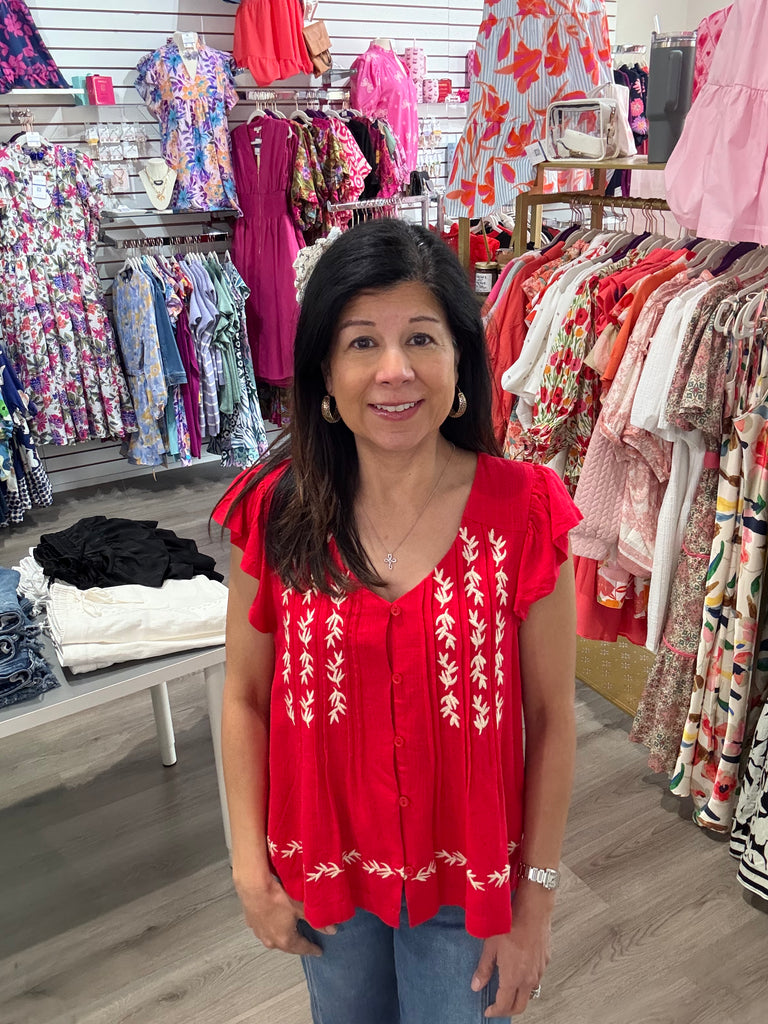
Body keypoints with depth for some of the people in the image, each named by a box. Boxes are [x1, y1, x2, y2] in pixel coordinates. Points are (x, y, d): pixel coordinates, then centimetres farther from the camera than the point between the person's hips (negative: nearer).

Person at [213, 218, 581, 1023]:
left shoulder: (523, 512, -19)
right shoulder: (275, 511, -15)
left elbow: (551, 719, -11)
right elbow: (245, 696, -4)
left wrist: (536, 900, -6)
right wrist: (251, 868, -3)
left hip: (466, 876, -2)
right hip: (323, 863, 2)